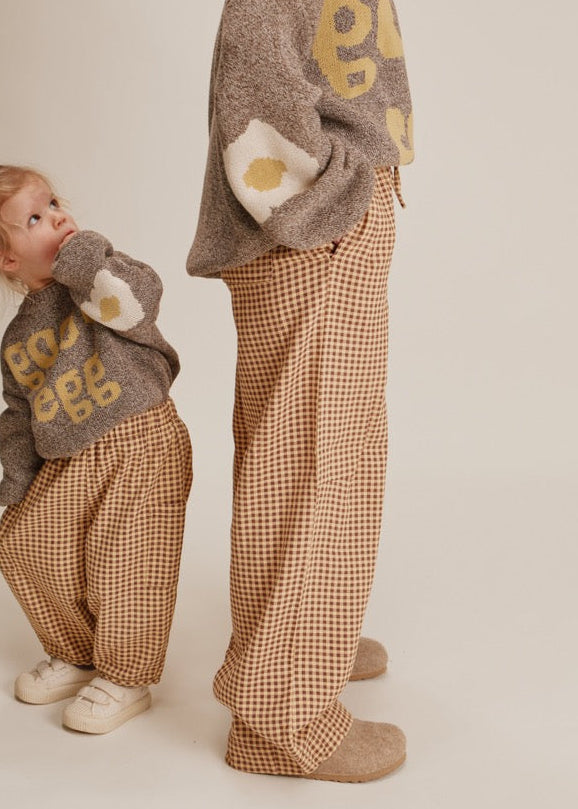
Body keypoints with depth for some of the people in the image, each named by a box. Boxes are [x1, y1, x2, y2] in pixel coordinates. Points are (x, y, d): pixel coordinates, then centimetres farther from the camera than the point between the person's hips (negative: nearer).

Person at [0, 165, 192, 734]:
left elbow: (136, 302, -30)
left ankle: (125, 679, 17)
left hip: (141, 443, -7)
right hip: (69, 462, 7)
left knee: (121, 560, -5)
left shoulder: (94, 279, -7)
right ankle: (75, 656, 31)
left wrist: (81, 257, -24)